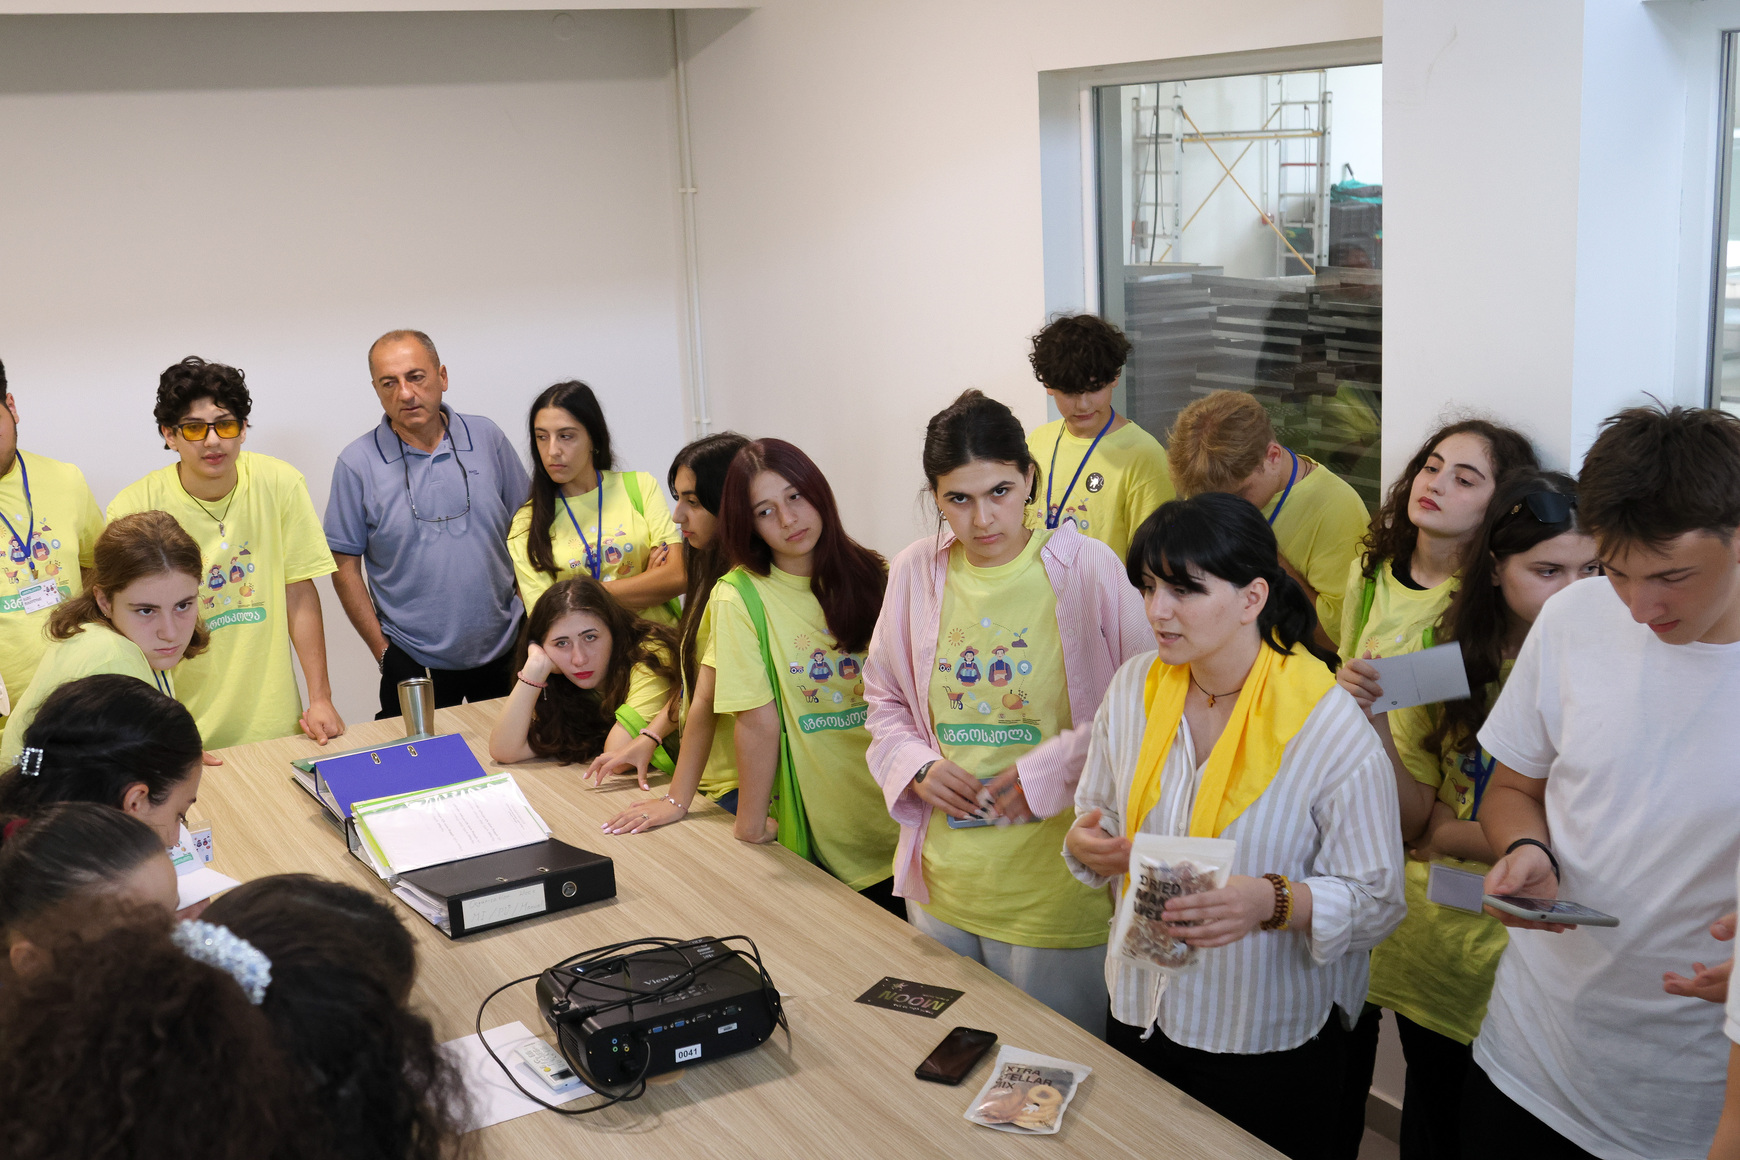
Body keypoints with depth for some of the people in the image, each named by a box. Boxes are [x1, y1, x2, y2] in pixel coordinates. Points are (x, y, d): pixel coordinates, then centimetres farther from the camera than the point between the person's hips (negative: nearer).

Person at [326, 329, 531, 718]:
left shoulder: (487, 438, 1)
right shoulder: (357, 463, -5)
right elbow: (345, 566, -2)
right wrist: (383, 650, -6)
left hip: (503, 651, 2)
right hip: (415, 664, -2)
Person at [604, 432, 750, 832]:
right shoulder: (714, 575, 11)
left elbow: (706, 700, -20)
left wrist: (677, 800, -17)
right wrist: (649, 739, 13)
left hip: (736, 788, -9)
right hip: (712, 781, 9)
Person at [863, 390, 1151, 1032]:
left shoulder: (1087, 567, -9)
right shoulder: (914, 572, 3)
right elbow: (883, 696, 15)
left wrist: (1050, 770, -15)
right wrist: (916, 767, -4)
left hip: (1056, 884, -4)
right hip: (943, 879, 4)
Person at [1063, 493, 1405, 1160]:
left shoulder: (1331, 728, -19)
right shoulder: (1133, 688, -3)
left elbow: (1378, 902, -18)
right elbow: (1098, 813, 9)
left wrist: (1274, 902, -35)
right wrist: (1085, 845, -14)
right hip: (1140, 1013, 5)